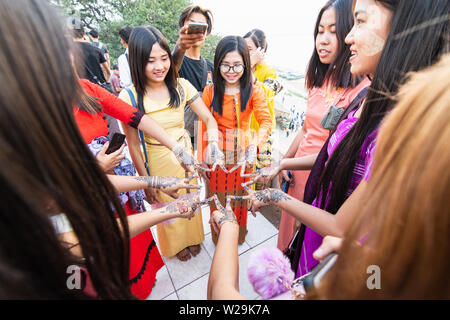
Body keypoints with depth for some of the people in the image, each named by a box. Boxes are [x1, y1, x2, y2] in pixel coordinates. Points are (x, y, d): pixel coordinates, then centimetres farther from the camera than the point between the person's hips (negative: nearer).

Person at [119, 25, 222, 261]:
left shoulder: (181, 86, -10)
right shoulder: (129, 97, -18)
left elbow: (209, 118, -9)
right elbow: (133, 145, -13)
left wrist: (213, 141, -30)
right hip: (157, 162, -2)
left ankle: (191, 237, 55)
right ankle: (175, 244, 53)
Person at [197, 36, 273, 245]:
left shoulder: (254, 91, -7)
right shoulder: (210, 91, -5)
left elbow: (266, 121, -17)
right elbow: (203, 126, -3)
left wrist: (254, 145, -36)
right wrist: (201, 159, -4)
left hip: (243, 153, 0)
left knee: (240, 196, 18)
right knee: (218, 197, 15)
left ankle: (239, 234, 47)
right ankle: (219, 237, 43)